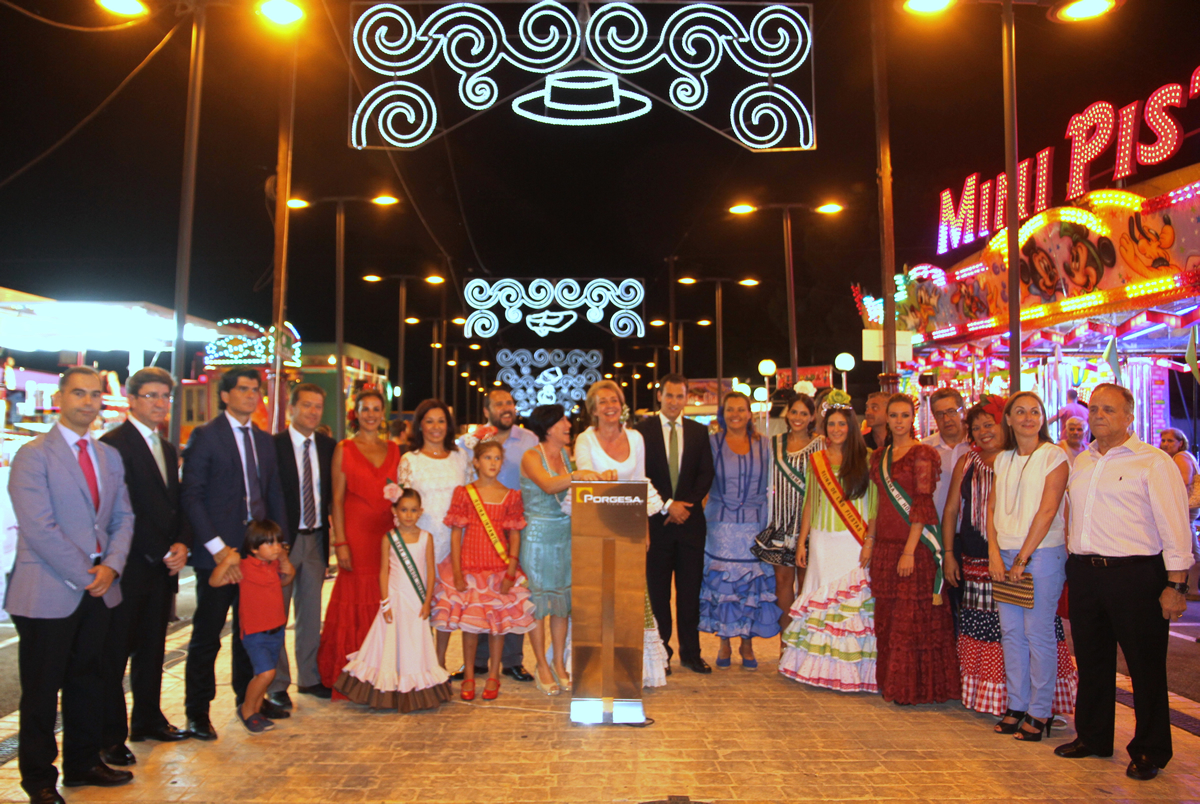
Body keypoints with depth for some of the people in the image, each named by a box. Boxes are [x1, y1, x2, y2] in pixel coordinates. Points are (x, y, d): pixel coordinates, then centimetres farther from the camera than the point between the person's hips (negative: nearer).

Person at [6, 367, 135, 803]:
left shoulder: (109, 456, 11)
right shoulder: (33, 455, -10)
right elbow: (40, 528, -17)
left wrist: (111, 566, -6)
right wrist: (84, 575, -15)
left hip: (98, 588, 6)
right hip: (48, 593, -6)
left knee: (88, 681, 16)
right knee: (41, 690, 6)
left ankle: (84, 762, 30)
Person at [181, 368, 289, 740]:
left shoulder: (264, 440, 13)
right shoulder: (205, 436, -5)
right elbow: (191, 496, -10)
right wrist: (218, 548, -15)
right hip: (218, 553, -5)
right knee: (207, 635, 4)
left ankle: (250, 696, 30)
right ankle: (197, 711, 17)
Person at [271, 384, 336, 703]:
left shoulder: (329, 446, 7)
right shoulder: (272, 445, -7)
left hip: (316, 538, 4)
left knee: (311, 611, 12)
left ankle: (310, 677, 23)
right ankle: (277, 683, 16)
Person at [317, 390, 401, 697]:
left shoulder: (393, 449, 12)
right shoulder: (344, 449, 1)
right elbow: (337, 499, -2)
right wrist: (340, 542, -9)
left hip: (388, 532, 3)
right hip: (356, 531, -3)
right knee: (355, 599, 0)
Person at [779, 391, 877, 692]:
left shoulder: (864, 461, 2)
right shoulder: (816, 460, 11)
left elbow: (875, 504, -1)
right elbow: (809, 503, 12)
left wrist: (870, 540, -11)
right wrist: (802, 541, 8)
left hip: (853, 543, -3)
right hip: (822, 541, 3)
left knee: (852, 601, -4)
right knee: (818, 599, 3)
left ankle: (849, 670, 5)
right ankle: (818, 666, 12)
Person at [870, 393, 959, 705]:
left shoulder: (922, 454, -6)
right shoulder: (879, 457, 13)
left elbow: (922, 505, -12)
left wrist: (910, 550, -17)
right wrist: (869, 544, 11)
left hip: (915, 545, -6)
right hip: (885, 545, 6)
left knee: (913, 617, -1)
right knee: (887, 617, 10)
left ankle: (915, 687, 10)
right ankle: (891, 683, 21)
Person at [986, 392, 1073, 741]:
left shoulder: (1054, 456, -5)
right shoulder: (1003, 460, 13)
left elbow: (1047, 510, -12)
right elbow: (992, 507, 9)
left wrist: (1023, 558, -12)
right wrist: (994, 553, -3)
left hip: (1042, 553, -5)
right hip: (1005, 555, 5)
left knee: (1038, 633, -2)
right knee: (1011, 632, 8)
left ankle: (1040, 712, 10)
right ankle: (1016, 705, 18)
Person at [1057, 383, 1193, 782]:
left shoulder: (1153, 462, -5)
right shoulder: (1080, 463, 13)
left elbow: (1175, 526, -9)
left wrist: (1176, 584, -12)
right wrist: (1073, 561, 15)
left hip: (1135, 574, -6)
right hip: (1084, 573, 6)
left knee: (1145, 666, 4)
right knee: (1091, 660, 15)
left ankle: (1150, 751, 19)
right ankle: (1092, 737, 29)